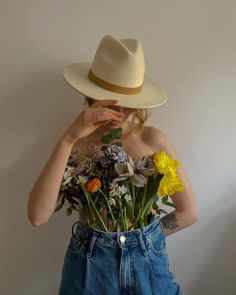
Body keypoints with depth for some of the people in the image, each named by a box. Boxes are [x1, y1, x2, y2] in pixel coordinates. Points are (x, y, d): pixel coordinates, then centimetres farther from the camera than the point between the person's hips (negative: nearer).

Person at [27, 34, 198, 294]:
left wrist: (144, 237, -2)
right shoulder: (77, 143, -10)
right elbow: (38, 216, -24)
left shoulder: (153, 139, -11)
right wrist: (67, 140, -29)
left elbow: (188, 212, -3)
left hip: (147, 259, 0)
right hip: (89, 262, 0)